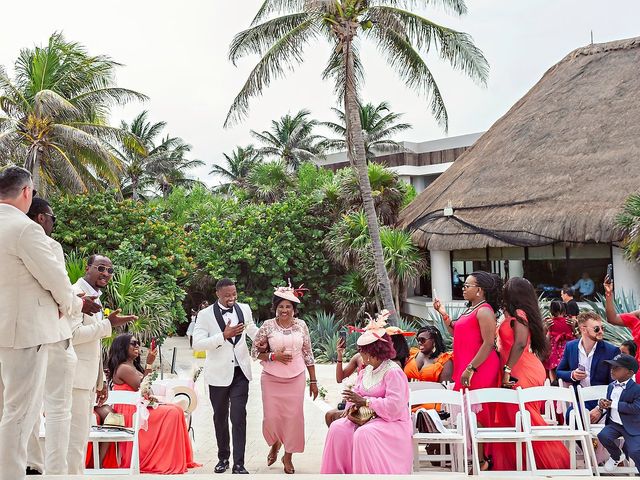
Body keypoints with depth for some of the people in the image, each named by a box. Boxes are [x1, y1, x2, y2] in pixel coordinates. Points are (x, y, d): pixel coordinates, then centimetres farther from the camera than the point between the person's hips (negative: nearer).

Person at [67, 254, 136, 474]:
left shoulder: (95, 298, 19)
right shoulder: (76, 294, -9)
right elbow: (72, 334, -21)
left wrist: (100, 380, 22)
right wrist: (108, 323, -17)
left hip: (88, 380, 10)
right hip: (75, 378, -10)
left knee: (80, 439, 12)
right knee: (75, 440, -9)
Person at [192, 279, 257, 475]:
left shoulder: (244, 309, 2)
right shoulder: (205, 315, -8)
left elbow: (254, 332, 18)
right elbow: (197, 343, -16)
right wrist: (223, 335, -26)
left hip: (240, 371, 1)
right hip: (219, 373, -1)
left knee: (239, 417, -6)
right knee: (220, 417, 14)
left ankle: (239, 464, -2)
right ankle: (223, 457, 30)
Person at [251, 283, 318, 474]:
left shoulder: (301, 325, 2)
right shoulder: (267, 326, -3)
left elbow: (308, 354, 7)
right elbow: (255, 351, 2)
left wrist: (313, 381, 7)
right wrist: (273, 356, -15)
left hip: (296, 378, 1)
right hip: (271, 378, -1)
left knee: (293, 416, 1)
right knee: (271, 417, 0)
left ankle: (288, 456, 20)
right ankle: (275, 445, 33)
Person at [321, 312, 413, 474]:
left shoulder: (393, 372, -15)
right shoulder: (366, 370, 13)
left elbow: (394, 406, -24)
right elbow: (355, 394, 12)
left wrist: (365, 401, -20)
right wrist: (353, 407, -13)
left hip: (391, 422, -8)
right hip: (365, 418, 8)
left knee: (364, 434, -34)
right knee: (337, 428, -13)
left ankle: (365, 473, -22)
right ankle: (337, 471, -8)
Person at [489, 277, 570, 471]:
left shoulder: (518, 313, -11)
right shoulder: (519, 314, 17)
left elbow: (520, 343, -23)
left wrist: (507, 370, -23)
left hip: (522, 373, -9)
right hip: (520, 373, 9)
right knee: (510, 420, 9)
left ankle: (552, 462, 0)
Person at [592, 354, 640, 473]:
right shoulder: (611, 386, 9)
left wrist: (612, 404, -22)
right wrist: (602, 406, -9)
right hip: (613, 424, 6)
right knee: (603, 435, -22)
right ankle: (617, 456, 8)